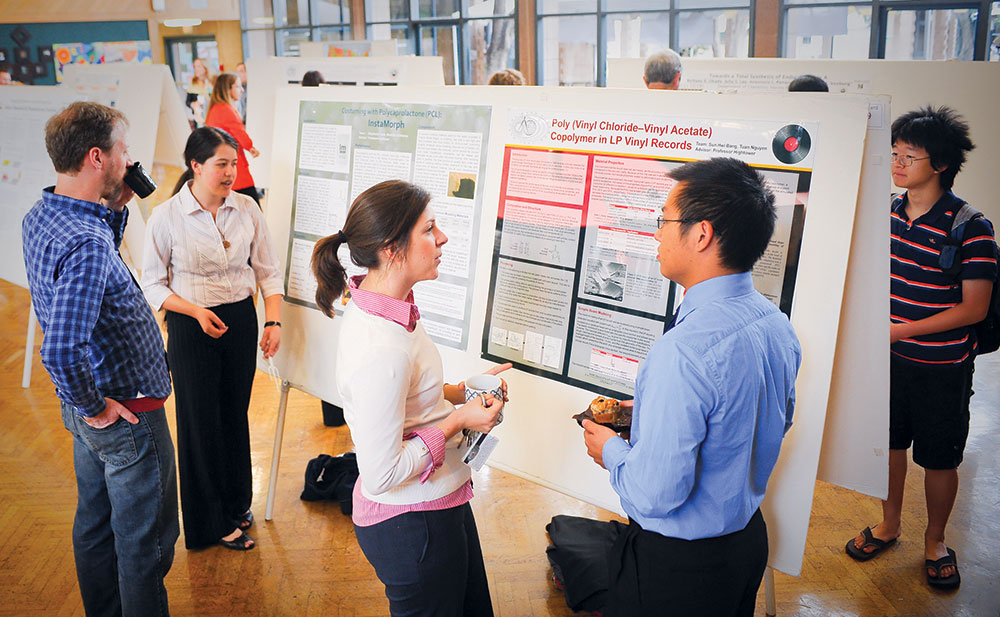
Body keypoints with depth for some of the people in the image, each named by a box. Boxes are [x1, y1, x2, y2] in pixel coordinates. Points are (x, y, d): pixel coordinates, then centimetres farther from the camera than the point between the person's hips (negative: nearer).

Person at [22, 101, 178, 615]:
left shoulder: (40, 215, 0)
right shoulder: (87, 245, -30)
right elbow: (62, 351, -37)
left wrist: (116, 209, 4)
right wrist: (93, 407, -20)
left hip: (90, 411, 10)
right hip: (127, 416, -10)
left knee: (95, 524, 24)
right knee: (146, 541, 8)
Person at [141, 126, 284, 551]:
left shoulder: (247, 209, -3)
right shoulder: (166, 217, -12)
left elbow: (267, 270, 2)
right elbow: (153, 285, -5)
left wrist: (274, 321, -9)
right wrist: (196, 310, -19)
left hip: (241, 321, 3)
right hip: (190, 328, -3)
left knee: (235, 413, 16)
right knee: (201, 421, 6)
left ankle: (237, 504, 38)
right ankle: (213, 521, 25)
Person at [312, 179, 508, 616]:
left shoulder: (381, 306, -1)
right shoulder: (380, 350, -31)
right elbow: (381, 474, -27)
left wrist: (461, 392, 1)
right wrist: (456, 421, -19)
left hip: (441, 505, 9)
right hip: (412, 524, -9)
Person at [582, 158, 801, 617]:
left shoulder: (685, 350, -33)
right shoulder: (776, 324, -4)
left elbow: (655, 495, -30)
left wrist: (610, 450, -9)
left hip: (674, 564, -8)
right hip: (749, 540, 8)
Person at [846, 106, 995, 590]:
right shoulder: (887, 213, 0)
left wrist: (904, 329, -21)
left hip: (943, 367, -4)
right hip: (889, 356, 5)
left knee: (939, 458, 10)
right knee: (889, 441, 17)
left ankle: (935, 539, 33)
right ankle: (890, 524, 38)